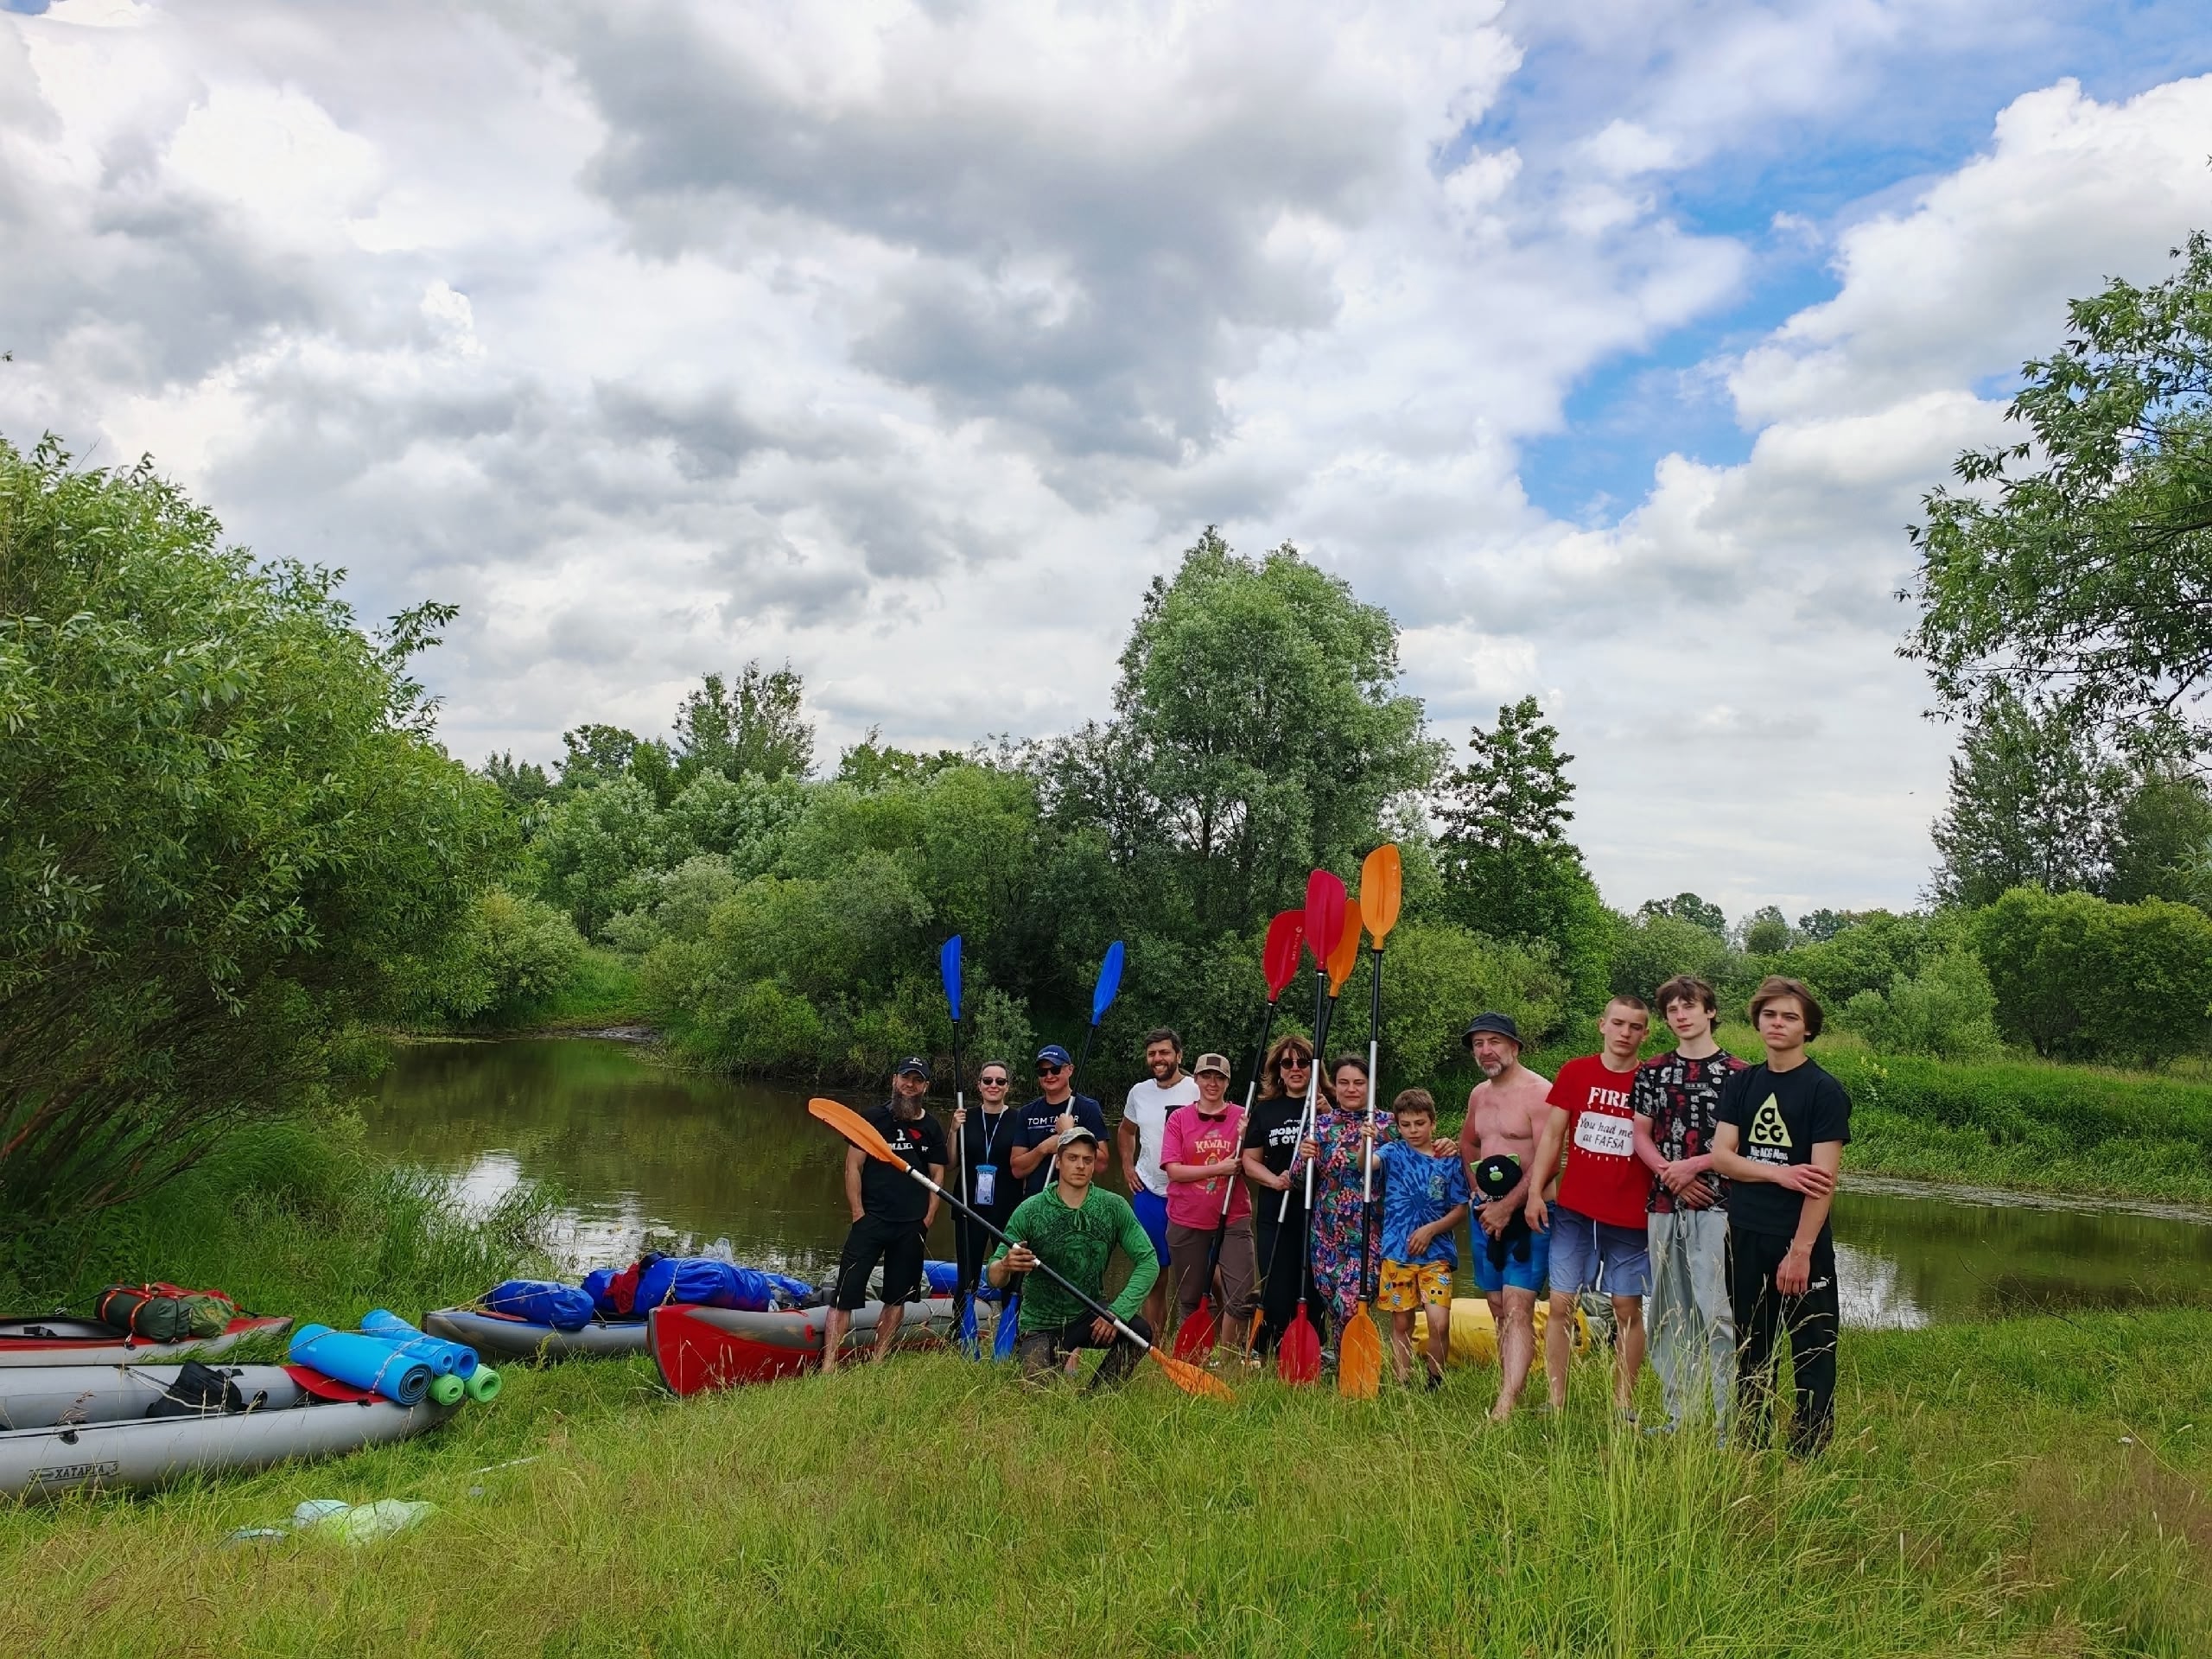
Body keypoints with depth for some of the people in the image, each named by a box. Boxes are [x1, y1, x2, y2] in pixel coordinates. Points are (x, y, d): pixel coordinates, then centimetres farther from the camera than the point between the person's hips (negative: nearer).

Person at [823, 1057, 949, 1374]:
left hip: (912, 1227, 3)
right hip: (871, 1220, -3)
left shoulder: (931, 1128, 10)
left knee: (897, 1298, 8)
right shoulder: (874, 1118, 2)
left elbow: (938, 1174, 12)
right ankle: (828, 1367, -8)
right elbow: (853, 1166, 0)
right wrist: (858, 1213, -7)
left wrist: (927, 1219, 2)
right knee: (846, 1294, -9)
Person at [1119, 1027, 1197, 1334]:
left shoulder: (1198, 1090, -8)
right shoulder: (1139, 1092, 8)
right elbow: (1126, 1131, 26)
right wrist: (1128, 1165, 14)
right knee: (1154, 1277, 12)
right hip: (1148, 1193, 5)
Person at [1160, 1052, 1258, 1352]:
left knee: (1244, 1296, -10)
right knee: (1191, 1299, 11)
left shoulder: (1241, 1118, 3)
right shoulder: (1180, 1118, 2)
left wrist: (1244, 1139, -14)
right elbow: (1173, 1170, -7)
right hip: (1187, 1221, 0)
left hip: (1233, 1219, 0)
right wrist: (1218, 1169, -15)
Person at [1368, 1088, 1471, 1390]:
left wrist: (1431, 1229, -10)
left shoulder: (1449, 1160, 2)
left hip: (1436, 1254, 0)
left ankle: (1435, 1381, 11)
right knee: (1401, 1324, 7)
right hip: (1397, 1253, 1)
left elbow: (1461, 1210, 4)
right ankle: (1403, 1385, 19)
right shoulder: (1393, 1153, 1)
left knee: (1439, 1323, -10)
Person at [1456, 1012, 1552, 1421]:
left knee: (1517, 1308, -15)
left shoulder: (1539, 1092, -13)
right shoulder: (1478, 1094, 13)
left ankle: (1506, 1406, -21)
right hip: (1487, 1211, 8)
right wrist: (1481, 1194, 13)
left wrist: (1507, 1207, -16)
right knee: (1498, 1309, 11)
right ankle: (1512, 1386, 19)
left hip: (1526, 1212, -8)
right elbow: (1468, 1144, 28)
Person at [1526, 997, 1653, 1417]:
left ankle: (1624, 1405, 16)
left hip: (1630, 1216, -1)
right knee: (1561, 1304, 1)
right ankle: (1555, 1403, 9)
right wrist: (1535, 1191, -1)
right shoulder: (1574, 1072, 3)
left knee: (1628, 1308, 6)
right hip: (1573, 1209, 1)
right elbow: (1552, 1135, 6)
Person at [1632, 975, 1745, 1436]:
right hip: (1664, 1206, 4)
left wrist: (1692, 1166, -12)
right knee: (1671, 1315, 9)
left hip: (1716, 1208, -4)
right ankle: (1679, 1416, 17)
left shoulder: (1736, 1073, -1)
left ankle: (1731, 1424, -4)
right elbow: (1641, 1134, 10)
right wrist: (1671, 1175, -6)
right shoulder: (1652, 1071, 11)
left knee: (1717, 1313, -10)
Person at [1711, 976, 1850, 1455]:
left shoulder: (1825, 1091, -7)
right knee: (1751, 1351, 13)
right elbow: (1721, 1156, 1)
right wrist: (1779, 1173, -14)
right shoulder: (1741, 1084, 8)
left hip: (1801, 1242, -5)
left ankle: (1807, 1456, 11)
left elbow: (1823, 1179, -12)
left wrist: (1800, 1251, -17)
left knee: (1811, 1354, 2)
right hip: (1745, 1238, 5)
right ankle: (1749, 1448, 23)